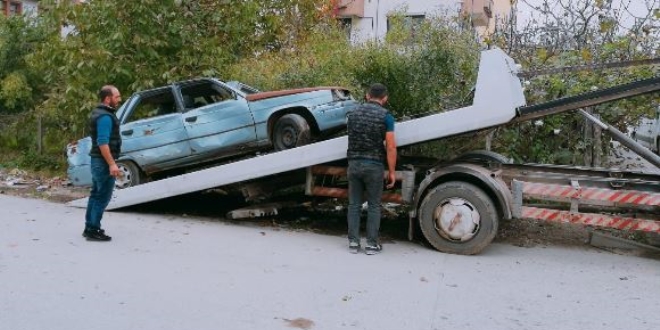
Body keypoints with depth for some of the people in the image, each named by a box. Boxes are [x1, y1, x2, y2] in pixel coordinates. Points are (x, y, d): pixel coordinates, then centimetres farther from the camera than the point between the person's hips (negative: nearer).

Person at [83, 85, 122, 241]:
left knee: (96, 194, 16)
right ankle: (94, 230, -1)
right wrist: (112, 164, -27)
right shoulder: (105, 117, -18)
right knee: (103, 196, -5)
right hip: (103, 161, -11)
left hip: (97, 160, 11)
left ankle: (89, 228, 23)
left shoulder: (98, 113, 15)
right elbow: (103, 143, -25)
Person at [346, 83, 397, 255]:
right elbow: (391, 147, -10)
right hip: (374, 165, -3)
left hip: (354, 163, 3)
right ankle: (371, 244, 10)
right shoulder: (385, 116, -6)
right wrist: (391, 172, -4)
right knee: (374, 206, 7)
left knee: (354, 204, 10)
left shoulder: (353, 113, 7)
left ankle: (353, 242, 12)